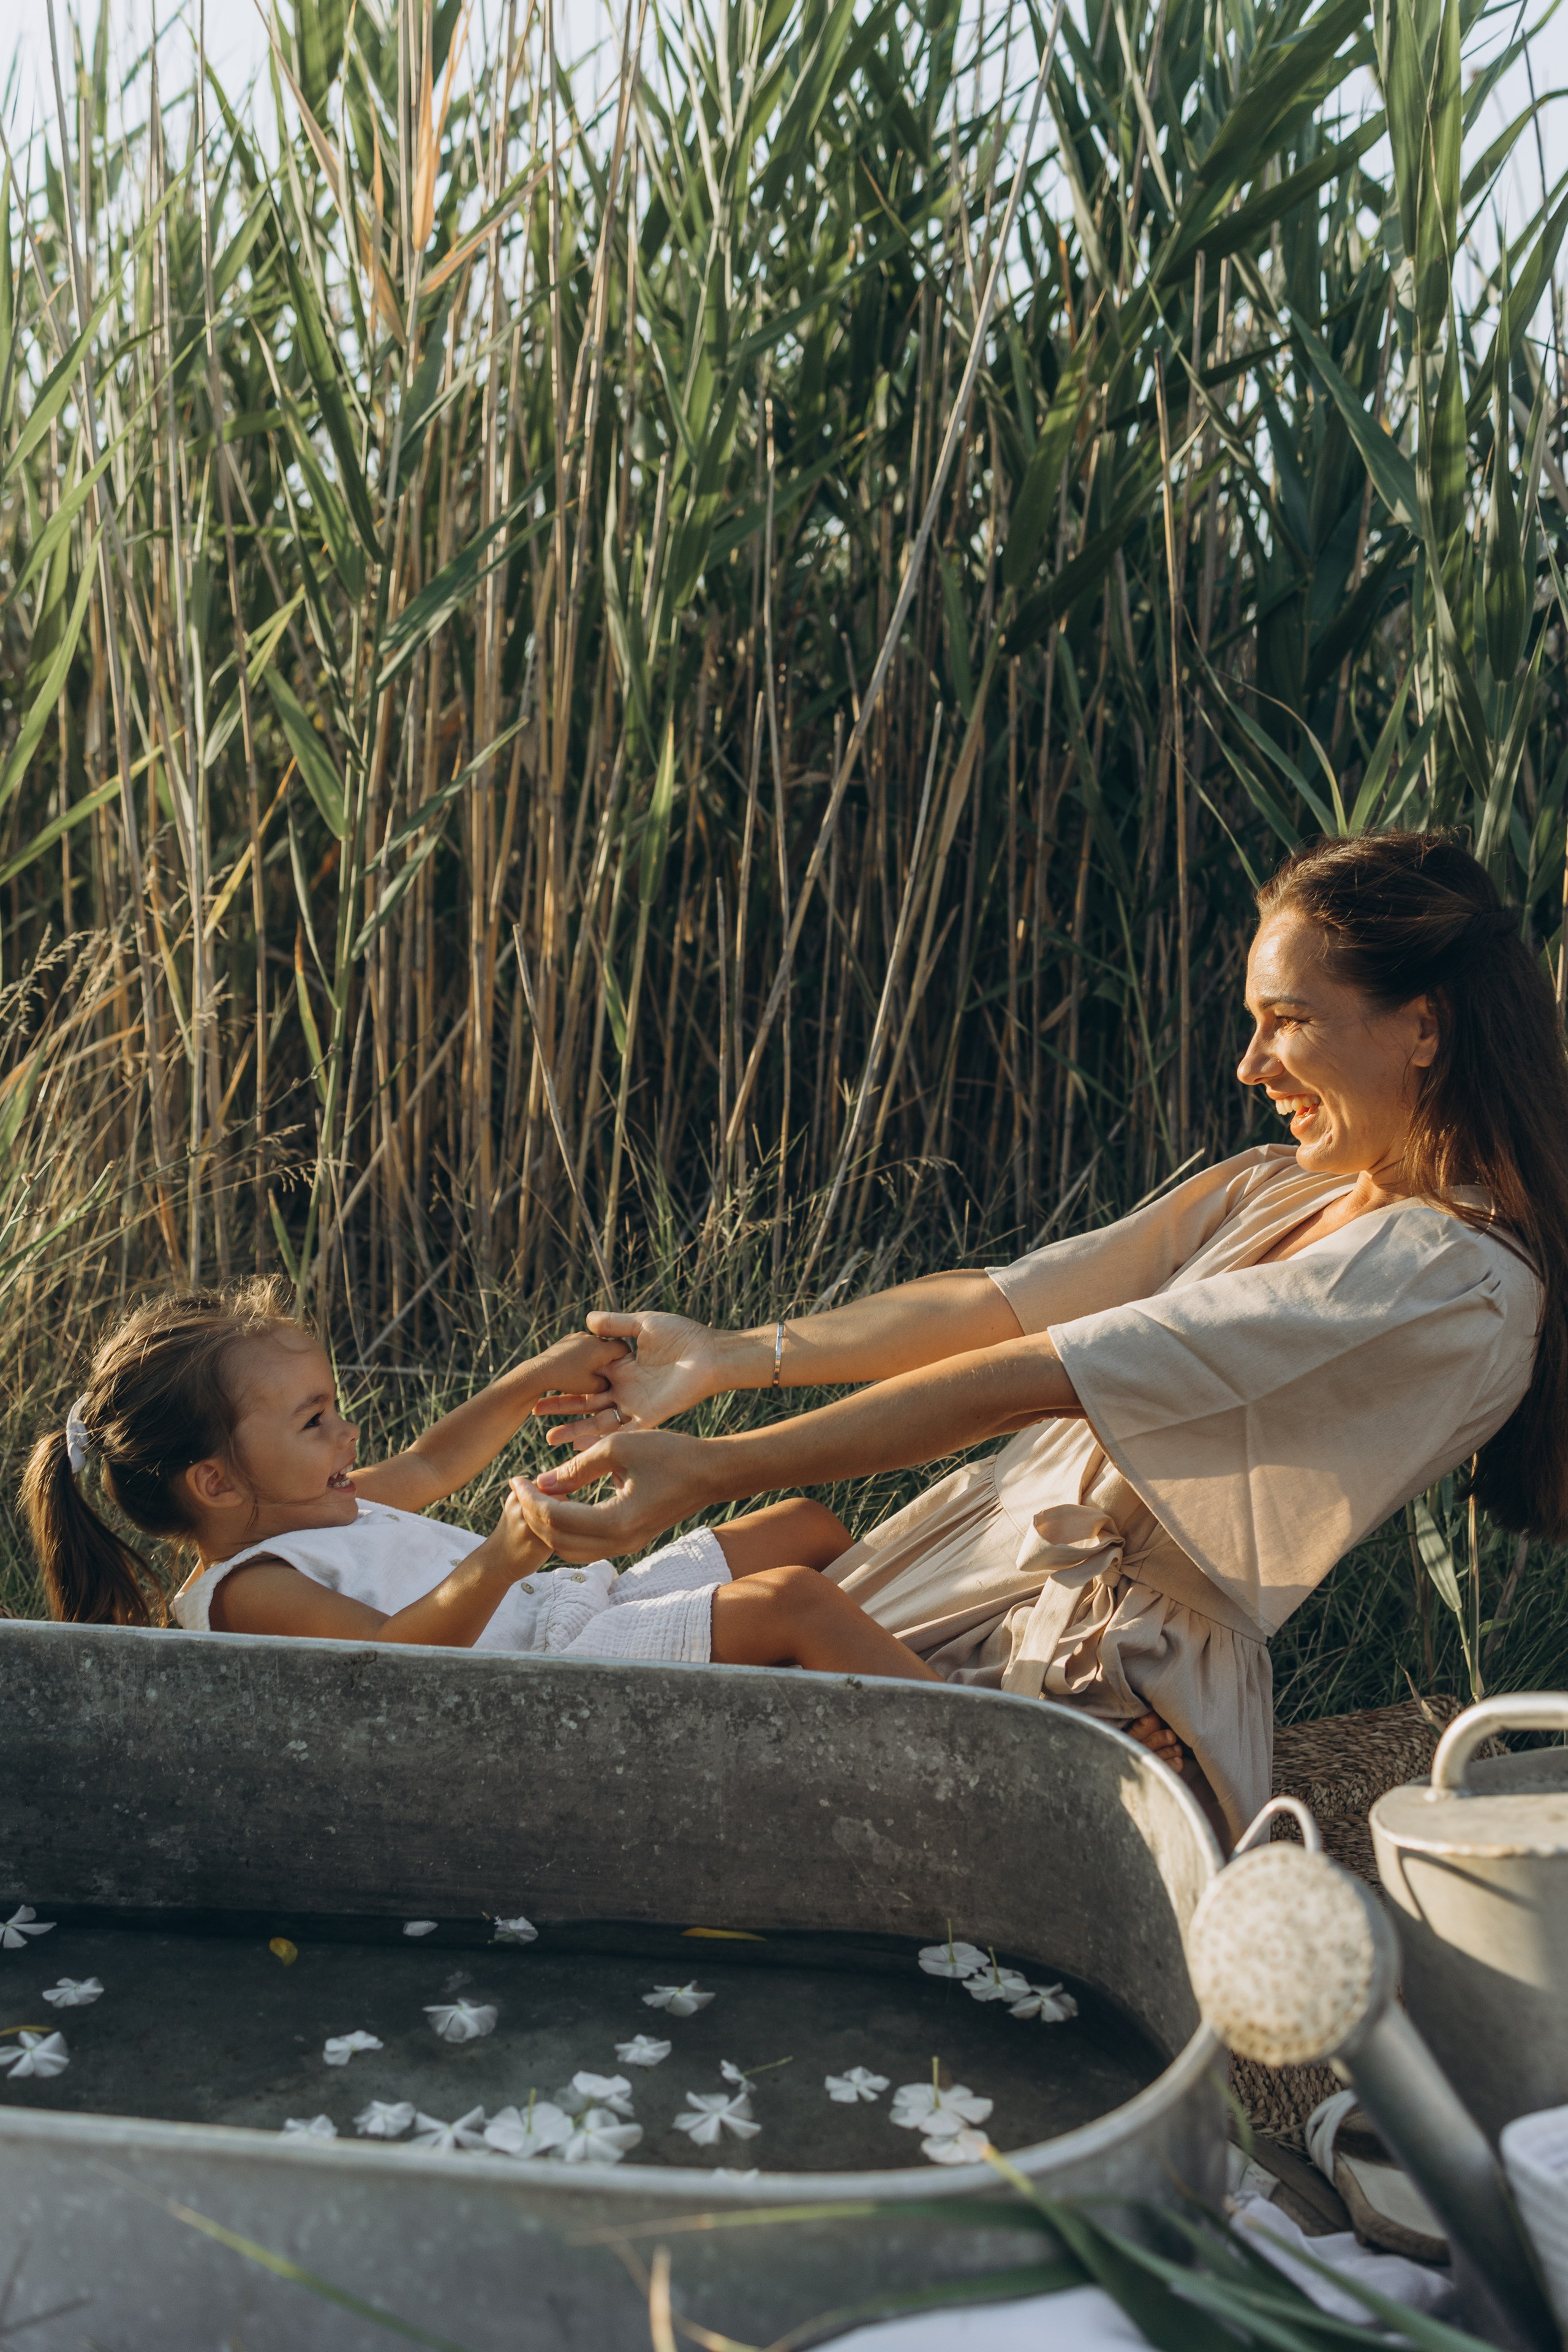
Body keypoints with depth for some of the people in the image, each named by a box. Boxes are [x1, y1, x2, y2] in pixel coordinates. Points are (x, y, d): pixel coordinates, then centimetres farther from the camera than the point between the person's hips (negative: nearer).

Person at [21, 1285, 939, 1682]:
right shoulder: (246, 1592, -15)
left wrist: (538, 1381, 24)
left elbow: (428, 1466, 30)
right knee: (792, 1598, -24)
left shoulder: (301, 1514, 16)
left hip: (584, 1603, 11)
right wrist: (498, 1565, -48)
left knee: (809, 1527, 12)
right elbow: (394, 1648, -31)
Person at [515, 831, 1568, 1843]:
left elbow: (1018, 1383, -26)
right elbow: (997, 1302, 4)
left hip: (1105, 1682, -8)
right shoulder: (1277, 1190, 9)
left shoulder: (1453, 1282, -20)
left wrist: (709, 1471, -26)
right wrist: (732, 1357, -4)